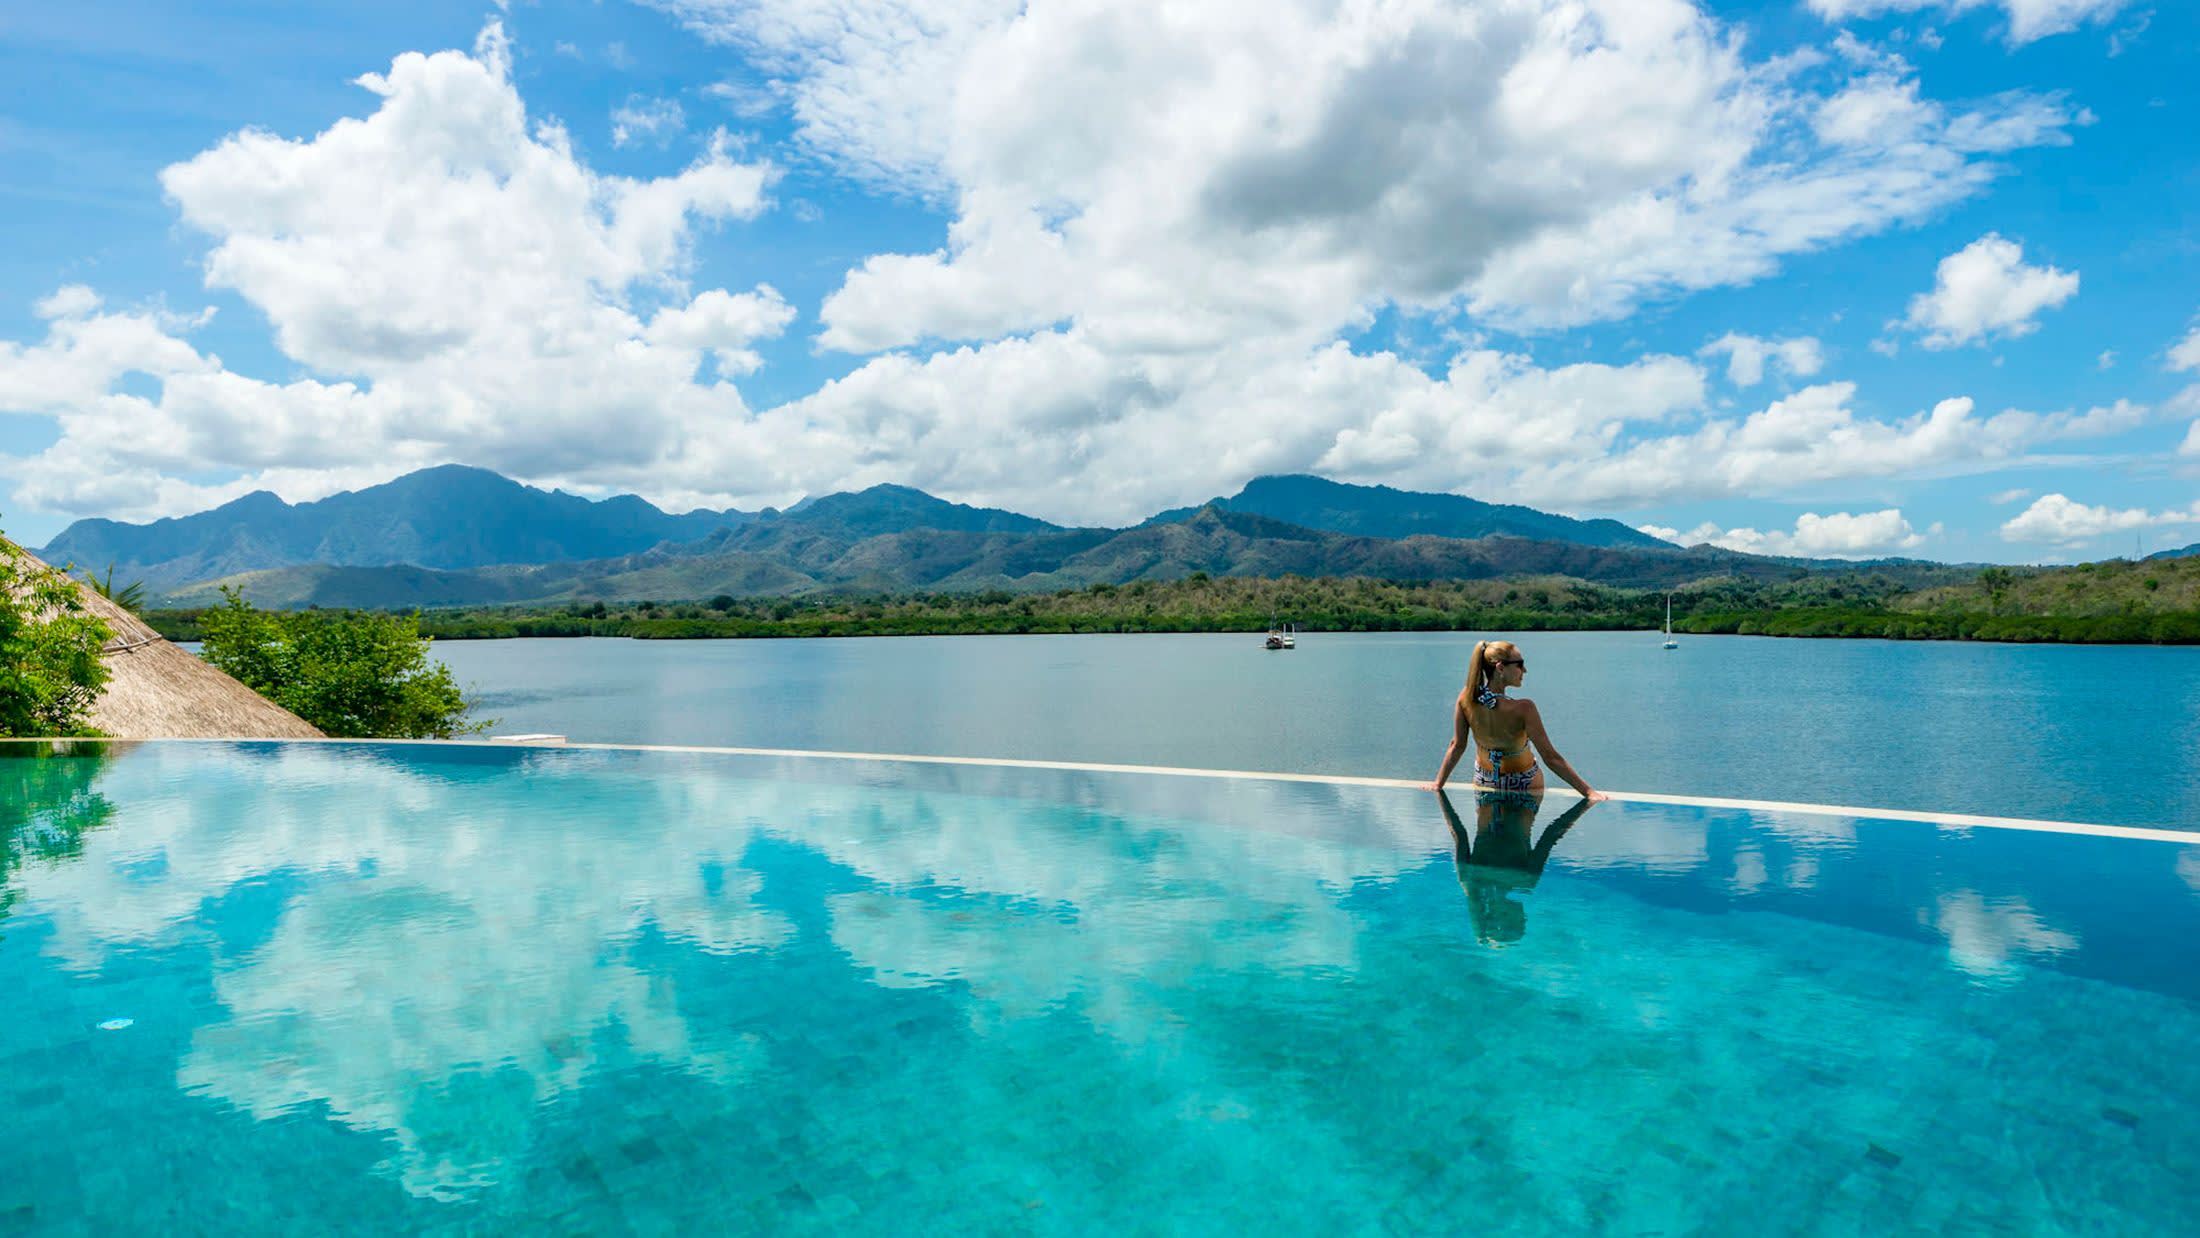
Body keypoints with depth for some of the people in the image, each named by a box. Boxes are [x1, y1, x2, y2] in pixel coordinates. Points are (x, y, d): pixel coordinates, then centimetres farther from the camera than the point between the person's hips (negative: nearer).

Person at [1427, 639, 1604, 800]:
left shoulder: (1466, 697, -21)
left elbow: (1457, 746, -12)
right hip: (1524, 785, -3)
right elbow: (1550, 757, -28)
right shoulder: (1523, 709, -33)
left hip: (1484, 783, 3)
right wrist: (1588, 791, -22)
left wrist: (1438, 783, 0)